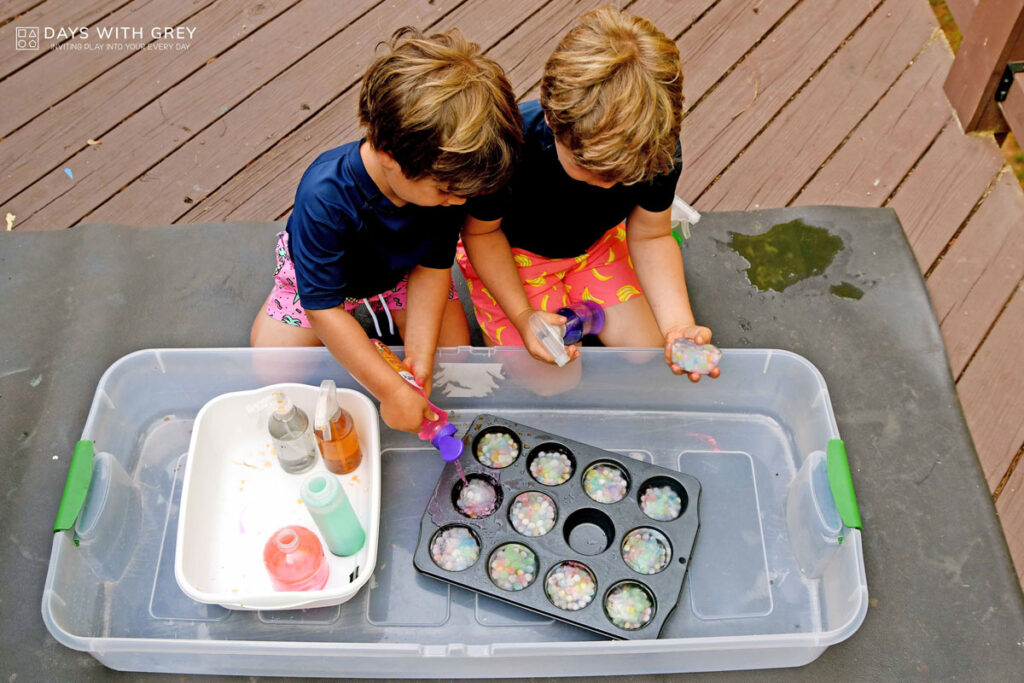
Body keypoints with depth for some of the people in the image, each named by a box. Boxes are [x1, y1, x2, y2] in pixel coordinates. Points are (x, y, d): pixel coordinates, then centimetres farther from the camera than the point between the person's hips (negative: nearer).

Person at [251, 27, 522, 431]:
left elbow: (433, 268, -20)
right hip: (320, 275, -3)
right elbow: (323, 309, -38)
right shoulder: (325, 197, -45)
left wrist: (419, 355, -29)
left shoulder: (445, 175, -33)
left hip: (400, 272, 3)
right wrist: (391, 390, -39)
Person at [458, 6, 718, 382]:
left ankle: (579, 308, 22)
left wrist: (678, 323, -28)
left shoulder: (660, 152, -29)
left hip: (596, 245, 4)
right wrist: (522, 316, -31)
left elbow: (650, 237, -12)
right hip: (510, 252, -3)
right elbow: (481, 233, -19)